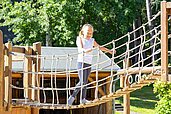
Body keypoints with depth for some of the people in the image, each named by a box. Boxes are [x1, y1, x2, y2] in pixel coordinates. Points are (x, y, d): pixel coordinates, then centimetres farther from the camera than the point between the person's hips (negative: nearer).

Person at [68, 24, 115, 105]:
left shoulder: (92, 41, 16)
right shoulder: (80, 38, 1)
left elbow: (100, 47, 31)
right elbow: (81, 48, -16)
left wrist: (109, 51, 33)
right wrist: (85, 50, -38)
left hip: (89, 63, 6)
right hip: (81, 61, -6)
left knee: (85, 81, 6)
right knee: (82, 81, -15)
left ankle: (83, 99, 12)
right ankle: (72, 97, -10)